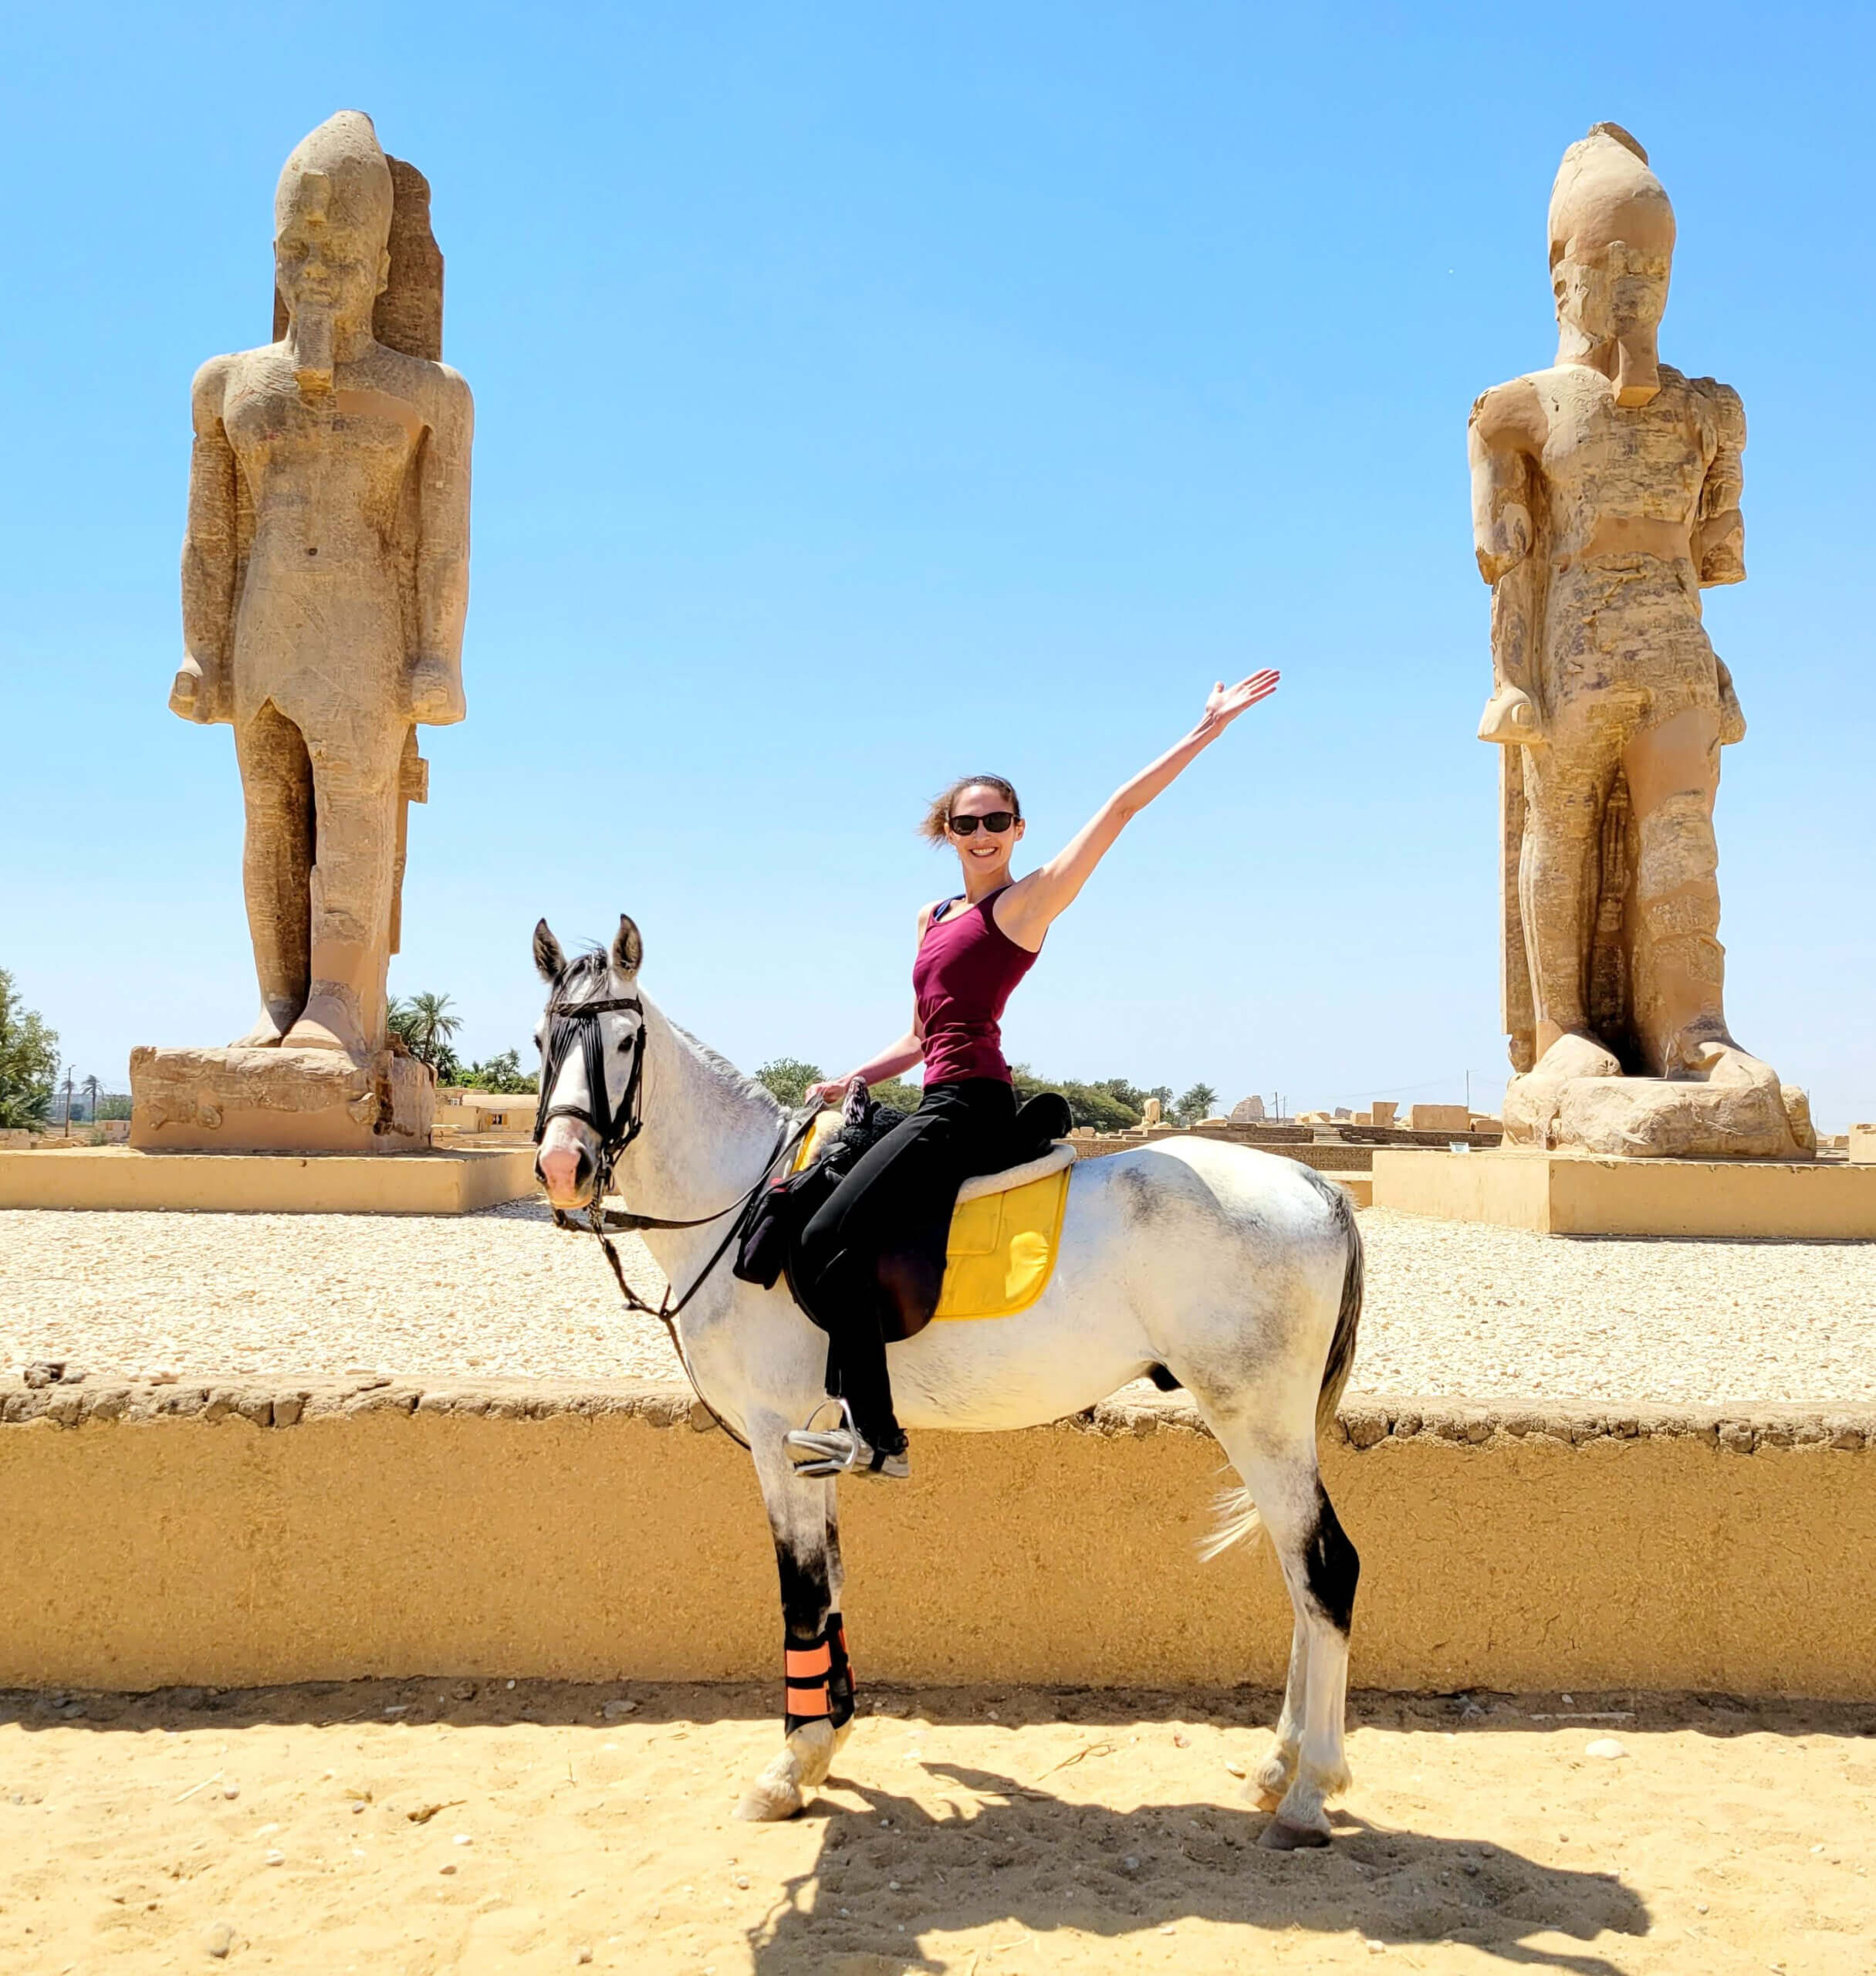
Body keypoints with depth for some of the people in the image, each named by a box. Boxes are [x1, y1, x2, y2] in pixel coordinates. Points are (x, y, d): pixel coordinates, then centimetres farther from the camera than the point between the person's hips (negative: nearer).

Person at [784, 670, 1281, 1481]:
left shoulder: (1027, 901, -2)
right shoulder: (935, 918, 21)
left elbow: (1121, 808, -7)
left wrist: (1207, 729, -8)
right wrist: (852, 1081, 14)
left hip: (968, 1105, -9)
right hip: (944, 1104, 9)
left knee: (830, 1243, -19)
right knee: (817, 1244, 11)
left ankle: (874, 1433, -15)